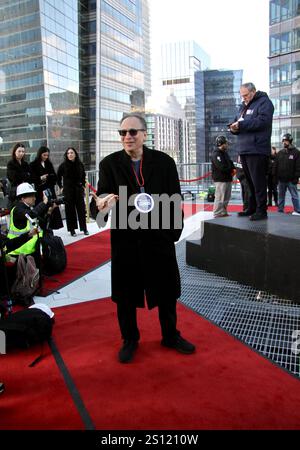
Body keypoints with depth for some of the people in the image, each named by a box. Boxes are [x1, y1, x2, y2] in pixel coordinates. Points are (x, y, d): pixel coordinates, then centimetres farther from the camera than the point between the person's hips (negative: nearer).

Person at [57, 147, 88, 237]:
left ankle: (84, 228, 17)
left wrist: (83, 185, 10)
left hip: (78, 189, 2)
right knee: (70, 210, 2)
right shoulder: (63, 165, -5)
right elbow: (58, 177, 5)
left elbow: (83, 175, 16)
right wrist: (61, 186, 2)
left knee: (81, 209, 6)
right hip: (68, 190, -2)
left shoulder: (80, 164, 1)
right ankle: (72, 229, 10)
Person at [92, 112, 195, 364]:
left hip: (159, 237, 1)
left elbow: (175, 199, 3)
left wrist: (175, 231, 1)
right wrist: (103, 204, -31)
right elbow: (103, 198, -7)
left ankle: (171, 336, 37)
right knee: (125, 293, 11)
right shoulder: (109, 163, -2)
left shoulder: (164, 162, -1)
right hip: (125, 239, 0)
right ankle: (130, 340, 34)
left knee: (166, 290, 14)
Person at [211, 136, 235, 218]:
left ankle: (223, 213, 24)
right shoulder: (216, 154, -12)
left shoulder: (225, 153, 19)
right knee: (220, 198, -8)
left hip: (227, 179, 10)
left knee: (226, 198, 15)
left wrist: (232, 168, -1)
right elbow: (222, 167, -22)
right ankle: (217, 214, -3)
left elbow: (230, 164, 20)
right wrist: (232, 168, -10)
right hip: (220, 179, -10)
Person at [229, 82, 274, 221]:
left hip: (257, 149, -8)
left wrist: (241, 124, -17)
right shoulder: (243, 106, 23)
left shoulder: (264, 102, -1)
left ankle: (261, 211, -4)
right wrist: (234, 127, -1)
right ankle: (252, 209, 18)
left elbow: (263, 121, -17)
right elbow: (237, 122, 24)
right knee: (249, 182, 10)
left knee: (258, 182, -8)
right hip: (244, 150, 8)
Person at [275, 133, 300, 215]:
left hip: (291, 180, -4)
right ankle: (280, 211, 16)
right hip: (281, 179, 5)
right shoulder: (280, 153, 12)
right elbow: (276, 166, 12)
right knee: (281, 196, 10)